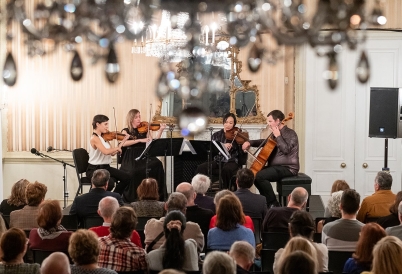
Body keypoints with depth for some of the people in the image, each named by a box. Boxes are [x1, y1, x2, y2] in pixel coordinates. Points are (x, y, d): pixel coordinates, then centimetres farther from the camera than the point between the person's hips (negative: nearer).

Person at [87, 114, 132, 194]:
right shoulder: (94, 138, -18)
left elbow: (112, 153, 8)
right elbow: (106, 151, -32)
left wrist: (124, 140, 8)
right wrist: (117, 148, -14)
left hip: (106, 167, 9)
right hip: (94, 169, -9)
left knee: (127, 177, 0)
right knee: (109, 183, -33)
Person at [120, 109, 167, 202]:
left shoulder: (144, 130, 14)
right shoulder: (126, 131, 6)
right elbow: (123, 143, -15)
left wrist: (160, 131, -5)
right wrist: (140, 140, -22)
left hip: (143, 156, 3)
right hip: (131, 159, -3)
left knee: (157, 164, -27)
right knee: (135, 171, -35)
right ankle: (133, 196, -16)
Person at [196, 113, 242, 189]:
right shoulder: (216, 135, 11)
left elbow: (240, 151, -3)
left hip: (232, 161, -3)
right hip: (218, 161, 3)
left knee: (226, 169, -38)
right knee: (201, 168, -23)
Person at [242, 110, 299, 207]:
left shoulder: (290, 133, -11)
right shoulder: (276, 133, 16)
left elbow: (286, 149, -26)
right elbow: (265, 142, 29)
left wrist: (277, 136, -19)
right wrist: (250, 142, 15)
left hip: (288, 168, -10)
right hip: (277, 166, 10)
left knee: (260, 176, -26)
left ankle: (273, 204, -17)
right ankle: (266, 199, 16)